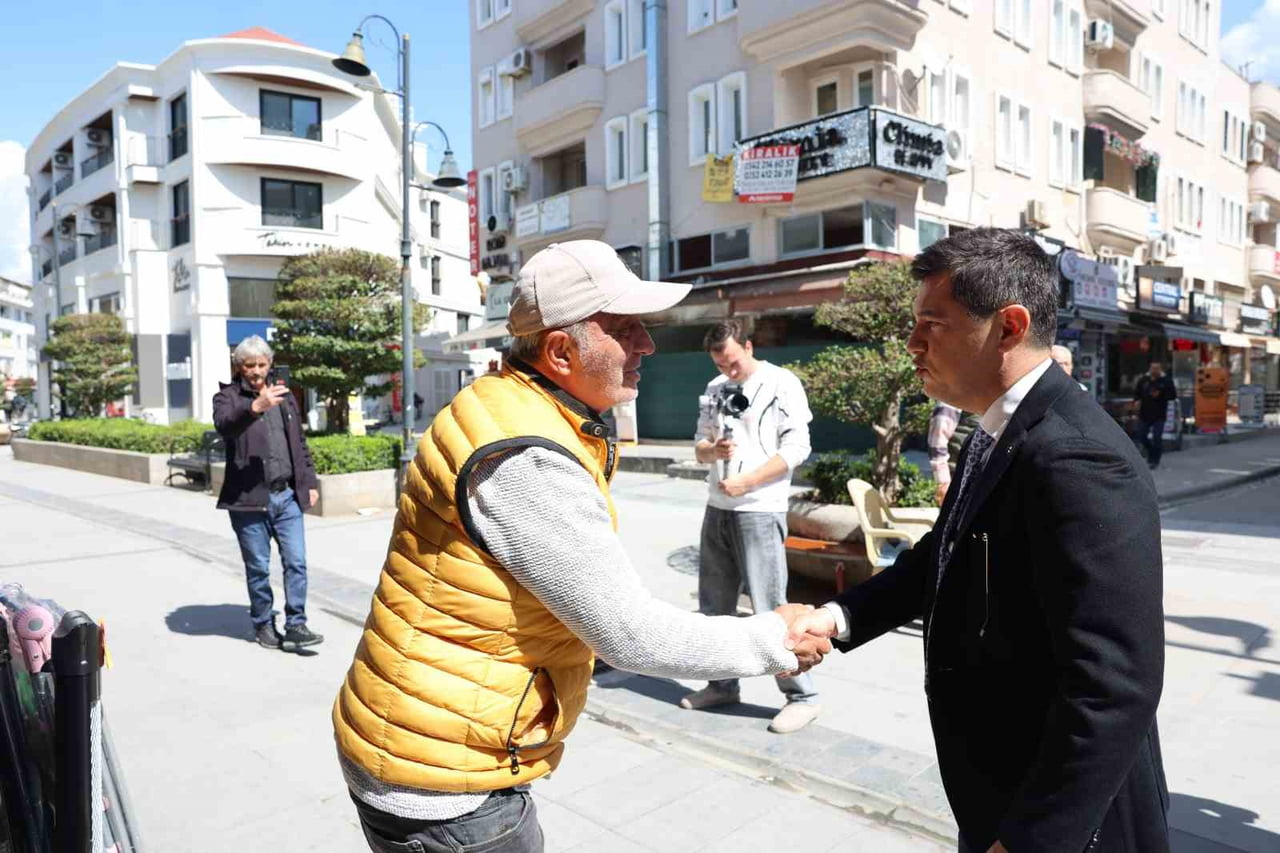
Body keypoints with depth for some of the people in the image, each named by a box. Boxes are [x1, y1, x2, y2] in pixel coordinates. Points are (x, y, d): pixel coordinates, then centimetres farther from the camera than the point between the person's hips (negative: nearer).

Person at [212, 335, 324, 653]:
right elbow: (224, 425, -24)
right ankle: (263, 625, 22)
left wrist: (310, 481, 15)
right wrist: (255, 406, -41)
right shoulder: (228, 396, 0)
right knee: (258, 568, 6)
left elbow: (300, 443, 20)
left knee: (296, 563, 0)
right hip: (249, 498, -4)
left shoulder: (284, 396, 15)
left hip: (287, 495, 4)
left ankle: (295, 626, 7)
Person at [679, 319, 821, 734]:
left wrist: (747, 482, -17)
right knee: (714, 606, 12)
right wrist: (713, 450, -8)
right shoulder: (714, 389, 13)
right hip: (717, 509, 7)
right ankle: (722, 684, 27)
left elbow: (796, 448, -11)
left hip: (759, 511, -6)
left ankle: (802, 696, 8)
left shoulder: (782, 384, -5)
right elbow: (699, 445, 15)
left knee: (769, 608, -5)